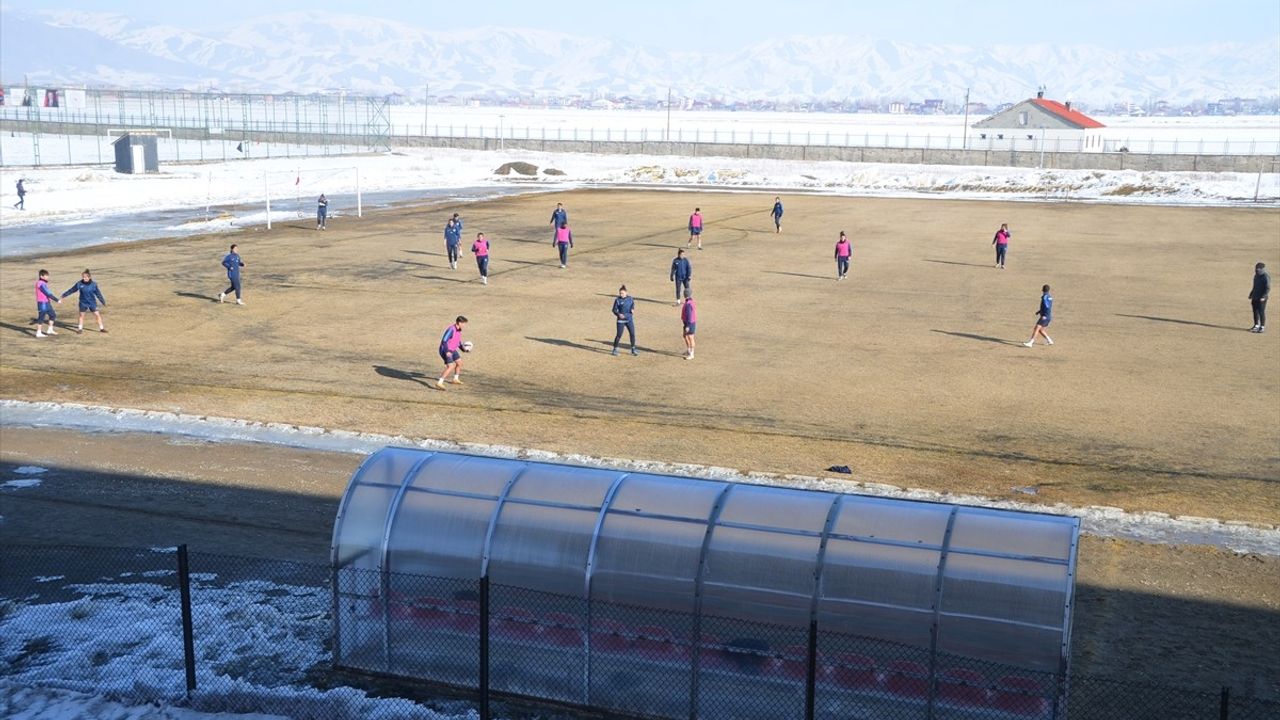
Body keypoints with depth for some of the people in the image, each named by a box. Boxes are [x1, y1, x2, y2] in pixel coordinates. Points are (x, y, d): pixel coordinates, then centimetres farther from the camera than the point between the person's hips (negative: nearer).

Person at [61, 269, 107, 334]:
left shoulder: (93, 284, -11)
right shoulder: (79, 284, -9)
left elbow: (98, 294, -3)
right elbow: (72, 290, 3)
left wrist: (103, 302, -1)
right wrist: (64, 294, 9)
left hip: (92, 303, -1)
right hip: (83, 303, 1)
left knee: (97, 314, -2)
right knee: (81, 315, 9)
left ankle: (101, 328, 8)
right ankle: (80, 329, 22)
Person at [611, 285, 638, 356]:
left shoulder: (630, 299, 4)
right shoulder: (617, 300, -6)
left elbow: (632, 306, 17)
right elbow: (614, 310, -4)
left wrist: (632, 310, -6)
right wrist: (618, 314, -23)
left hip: (629, 320, 3)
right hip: (621, 320, -3)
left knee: (632, 334, 2)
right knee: (619, 335, -6)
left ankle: (633, 350, 16)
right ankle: (615, 349, 8)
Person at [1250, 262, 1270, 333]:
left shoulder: (1266, 277, -12)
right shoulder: (1256, 276, 14)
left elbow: (1268, 288, -15)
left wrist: (1263, 297, -23)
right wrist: (1250, 297, 21)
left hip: (1261, 299, -8)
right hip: (1255, 298, 8)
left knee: (1261, 312, -4)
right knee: (1255, 312, 11)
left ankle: (1262, 327, 2)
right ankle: (1256, 326, 20)